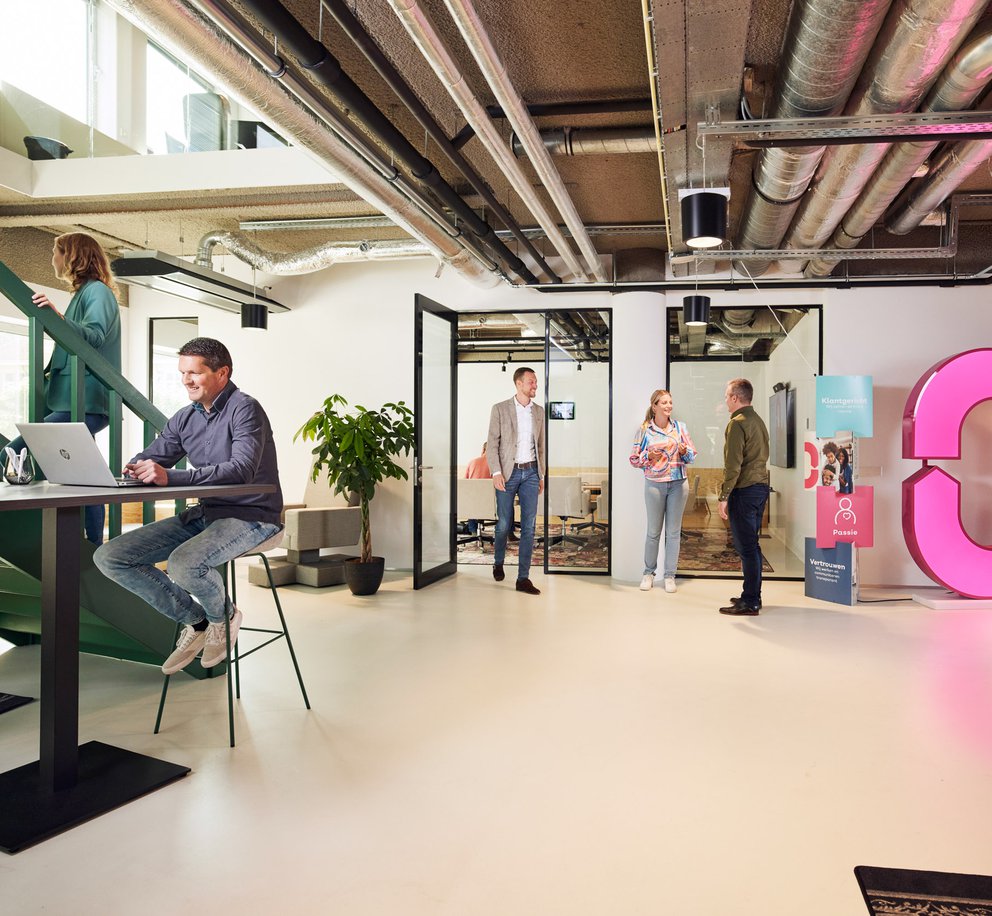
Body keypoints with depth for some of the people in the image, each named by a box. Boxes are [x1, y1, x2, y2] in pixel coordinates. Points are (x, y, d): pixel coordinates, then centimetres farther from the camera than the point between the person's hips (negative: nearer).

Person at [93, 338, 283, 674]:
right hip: (205, 513, 8)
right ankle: (195, 620, 11)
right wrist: (130, 470, -13)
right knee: (109, 557, -1)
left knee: (183, 563, -35)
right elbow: (150, 458, 13)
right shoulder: (185, 418, 11)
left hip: (250, 516, -8)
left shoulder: (245, 409, -13)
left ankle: (223, 615, 1)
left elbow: (242, 469, -27)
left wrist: (171, 477, -35)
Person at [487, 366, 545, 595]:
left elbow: (540, 445, 15)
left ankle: (523, 578, 2)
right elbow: (492, 443, -4)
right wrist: (496, 472, -13)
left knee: (528, 526, -2)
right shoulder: (500, 409, -2)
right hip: (508, 472, -3)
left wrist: (541, 475, 13)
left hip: (531, 472, 3)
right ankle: (498, 563, 31)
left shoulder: (539, 411, 11)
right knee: (504, 524, 4)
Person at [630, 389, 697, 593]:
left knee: (674, 531, 6)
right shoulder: (644, 430, 1)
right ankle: (649, 573, 20)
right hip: (654, 484, -1)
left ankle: (669, 575, 15)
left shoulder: (680, 427, 5)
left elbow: (692, 456, 8)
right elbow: (634, 459, 3)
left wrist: (684, 452, -13)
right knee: (653, 532, 5)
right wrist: (649, 456, -15)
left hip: (678, 484, 2)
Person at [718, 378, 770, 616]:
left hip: (744, 490, -9)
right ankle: (753, 596, 22)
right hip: (761, 487, 9)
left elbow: (733, 465, -18)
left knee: (746, 547, -5)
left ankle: (750, 602, -2)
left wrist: (724, 497, -15)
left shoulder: (737, 423, -13)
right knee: (752, 545, 15)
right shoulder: (758, 420, 15)